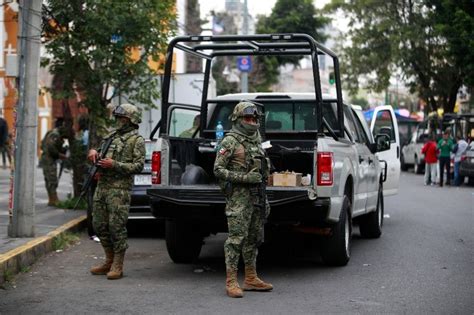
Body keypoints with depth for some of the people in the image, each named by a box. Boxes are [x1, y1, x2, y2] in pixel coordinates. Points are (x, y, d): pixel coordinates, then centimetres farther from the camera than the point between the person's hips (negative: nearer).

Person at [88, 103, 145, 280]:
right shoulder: (112, 136, 19)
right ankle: (109, 261, 22)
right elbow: (98, 155, 29)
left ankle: (118, 266, 0)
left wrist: (114, 165, -17)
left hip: (119, 189, -7)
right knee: (99, 225, 10)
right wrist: (94, 152, 5)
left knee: (117, 227, -7)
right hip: (102, 186, 7)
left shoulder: (136, 140, -2)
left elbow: (138, 166, -10)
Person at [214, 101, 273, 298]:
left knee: (254, 237, 11)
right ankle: (231, 282, -8)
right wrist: (244, 178, -19)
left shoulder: (256, 141, 16)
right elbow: (218, 169, -12)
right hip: (238, 196, -8)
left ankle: (251, 278, 20)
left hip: (256, 196, 8)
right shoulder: (230, 141, -7)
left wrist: (265, 200, 18)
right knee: (237, 237, -10)